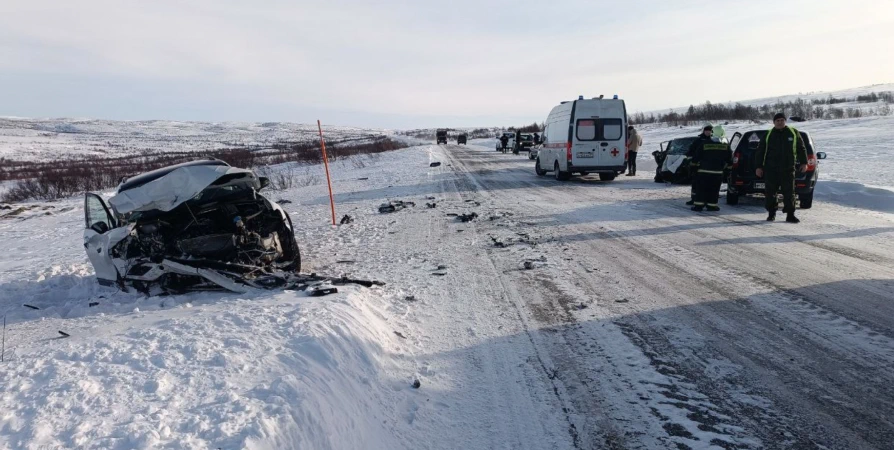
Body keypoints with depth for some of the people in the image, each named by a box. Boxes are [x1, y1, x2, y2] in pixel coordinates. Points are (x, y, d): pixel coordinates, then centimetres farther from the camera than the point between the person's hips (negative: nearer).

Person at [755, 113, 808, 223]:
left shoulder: (793, 133, 8)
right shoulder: (768, 135, 5)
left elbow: (801, 148, 13)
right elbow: (760, 151, 7)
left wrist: (804, 163, 6)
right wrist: (759, 166, 1)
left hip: (788, 169, 0)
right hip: (771, 169, 0)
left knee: (789, 193, -1)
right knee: (770, 193, 3)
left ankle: (790, 215, 4)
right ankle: (771, 214, 15)